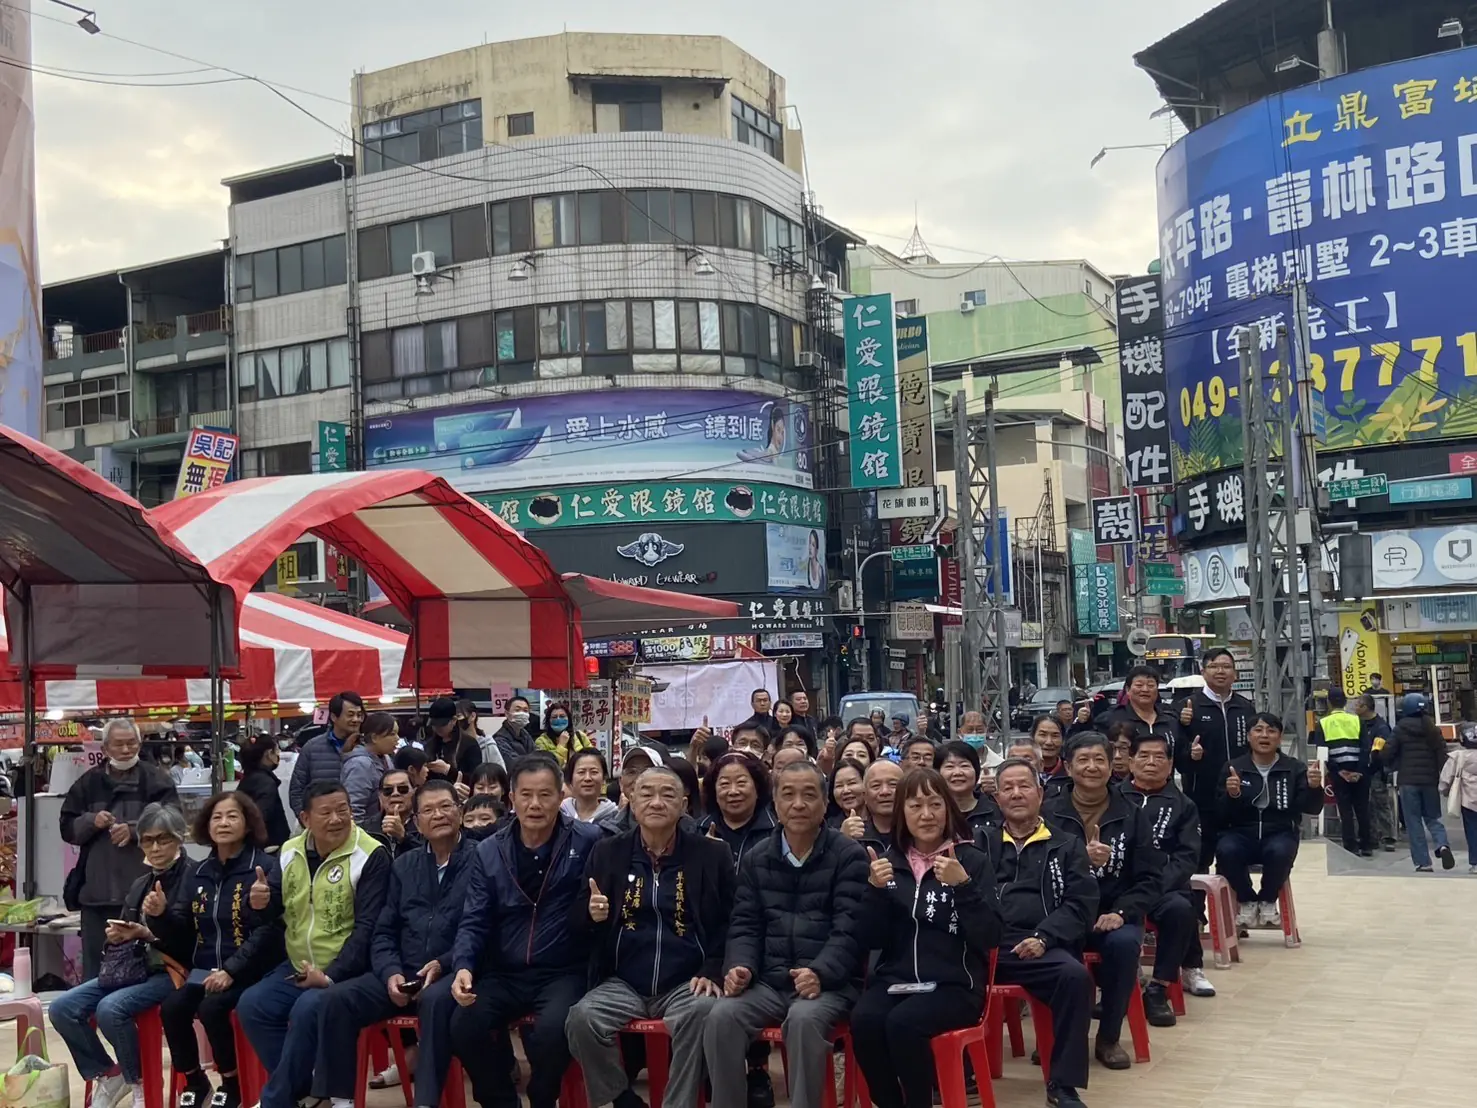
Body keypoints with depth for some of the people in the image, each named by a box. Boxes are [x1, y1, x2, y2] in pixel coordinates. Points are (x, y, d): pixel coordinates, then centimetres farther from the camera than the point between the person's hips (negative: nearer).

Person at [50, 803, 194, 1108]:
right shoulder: (141, 883, 16)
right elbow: (128, 934, 20)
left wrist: (149, 934, -25)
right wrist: (115, 936, -3)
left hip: (172, 971, -8)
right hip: (133, 968, 8)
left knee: (110, 1009, -31)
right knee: (63, 1008, -10)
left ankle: (138, 1083, -7)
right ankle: (106, 1074, 9)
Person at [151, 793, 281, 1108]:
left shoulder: (266, 866, -6)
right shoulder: (199, 872, 12)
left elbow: (267, 932, -13)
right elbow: (181, 928, 9)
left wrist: (230, 971, -22)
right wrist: (160, 915, -13)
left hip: (247, 970, -5)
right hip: (203, 968, 5)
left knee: (211, 1008, -29)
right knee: (171, 1008, -21)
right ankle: (193, 1080, 4)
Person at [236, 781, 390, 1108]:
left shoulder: (370, 856, -13)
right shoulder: (290, 851, 5)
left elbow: (367, 927, -17)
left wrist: (330, 976, -23)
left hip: (345, 972, -6)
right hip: (297, 967, 6)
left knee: (307, 1008, -30)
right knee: (251, 1005, -13)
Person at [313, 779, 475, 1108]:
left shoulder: (481, 860, -2)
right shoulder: (404, 865, 17)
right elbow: (383, 932, 13)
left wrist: (443, 965, -20)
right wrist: (391, 973, -6)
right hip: (403, 975, 6)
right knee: (338, 998, -16)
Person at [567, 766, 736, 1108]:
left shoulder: (712, 854, 3)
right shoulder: (606, 853, 8)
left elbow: (729, 923, 4)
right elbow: (578, 925, 11)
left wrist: (712, 972, -10)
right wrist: (592, 915, -12)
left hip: (685, 983, -2)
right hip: (622, 983, 2)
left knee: (702, 1011, -33)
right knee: (582, 1018, -26)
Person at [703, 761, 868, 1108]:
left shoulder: (849, 856, 0)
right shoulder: (756, 859, 14)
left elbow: (849, 929, -8)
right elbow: (745, 925, 11)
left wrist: (820, 973, -25)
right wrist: (741, 967, -10)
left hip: (829, 982, -3)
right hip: (768, 981, 4)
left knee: (804, 1019, -35)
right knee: (721, 1016, -24)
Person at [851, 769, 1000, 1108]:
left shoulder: (973, 860, 1)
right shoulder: (890, 860, 10)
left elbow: (990, 938, -8)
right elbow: (869, 940, 5)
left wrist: (963, 885, -21)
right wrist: (876, 889, -10)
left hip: (955, 984, -3)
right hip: (894, 979, 3)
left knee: (903, 1023, -32)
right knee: (863, 1021, -28)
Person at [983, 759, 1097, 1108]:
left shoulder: (1067, 846, 20)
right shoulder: (982, 843, 23)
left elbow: (1081, 904, 7)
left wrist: (1044, 937, -11)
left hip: (1038, 949, 0)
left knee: (1075, 975, -33)